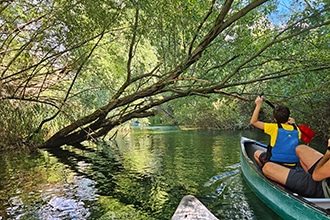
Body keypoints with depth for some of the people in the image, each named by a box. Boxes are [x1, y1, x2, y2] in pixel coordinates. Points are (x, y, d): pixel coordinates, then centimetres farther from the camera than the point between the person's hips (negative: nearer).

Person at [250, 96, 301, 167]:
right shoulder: (296, 130, -4)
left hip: (275, 162, -4)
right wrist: (293, 124, 12)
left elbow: (253, 121, -14)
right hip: (292, 164, 4)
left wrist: (258, 105, -12)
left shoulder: (275, 127, -17)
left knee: (257, 153, 23)